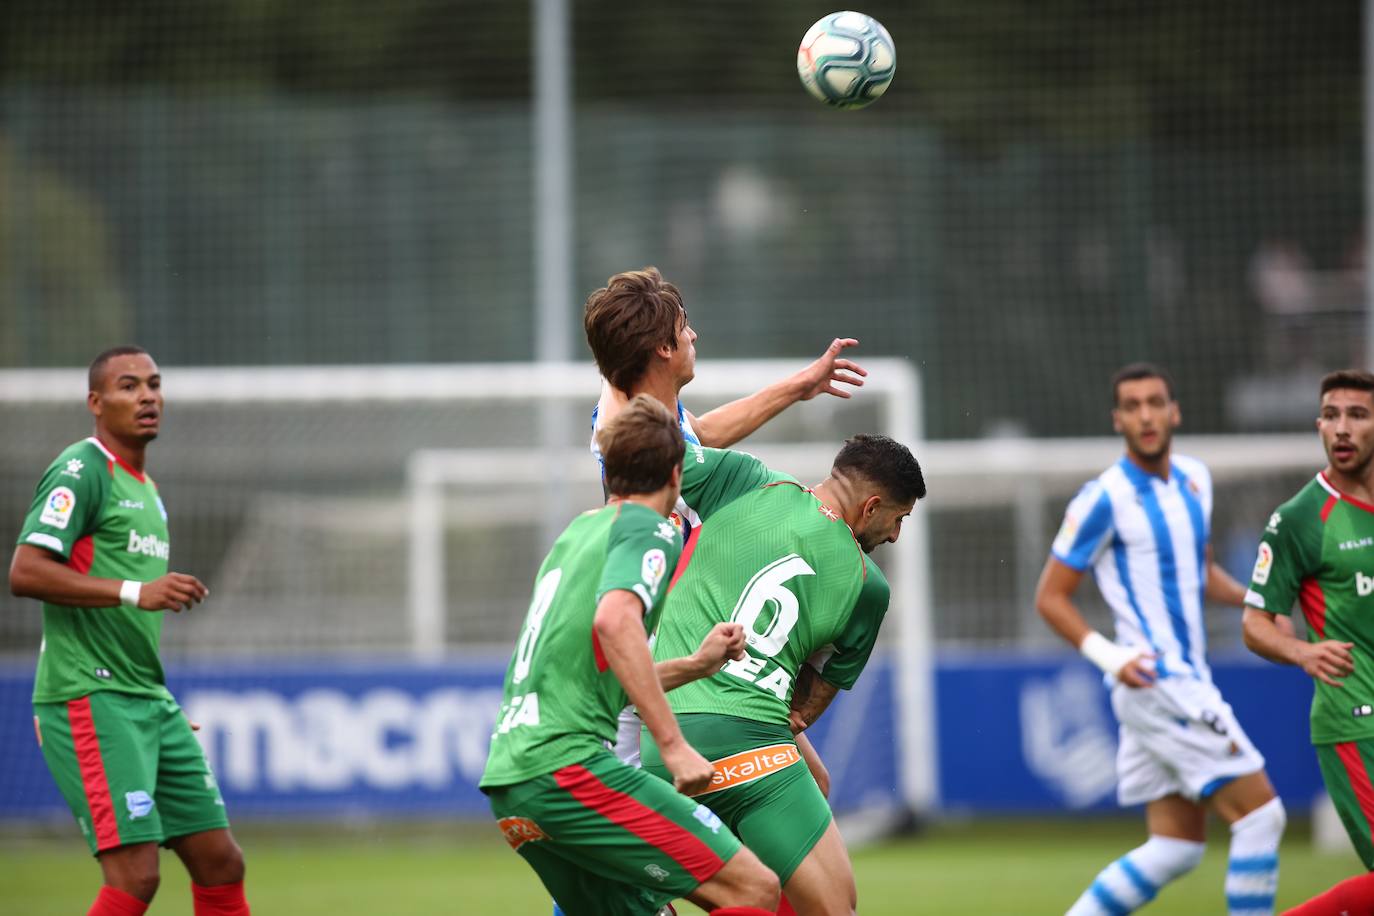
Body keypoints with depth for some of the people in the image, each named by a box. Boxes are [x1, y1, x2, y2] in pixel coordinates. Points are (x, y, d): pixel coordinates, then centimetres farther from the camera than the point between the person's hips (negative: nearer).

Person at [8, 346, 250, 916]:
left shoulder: (143, 486, 20)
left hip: (150, 701, 9)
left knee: (221, 864, 7)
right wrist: (136, 591, -24)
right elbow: (25, 572, -20)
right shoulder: (82, 471, -8)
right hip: (88, 698, -9)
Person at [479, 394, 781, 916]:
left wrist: (693, 666, 30)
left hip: (507, 783, 9)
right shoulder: (650, 529, 0)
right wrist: (674, 745, -22)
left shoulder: (574, 535, 26)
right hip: (566, 764, -9)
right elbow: (614, 621, -22)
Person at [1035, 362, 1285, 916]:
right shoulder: (1105, 499, -11)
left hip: (1188, 679, 8)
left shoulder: (1194, 479, 12)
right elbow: (1050, 597, -7)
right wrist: (1107, 655, -21)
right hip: (1154, 684, -8)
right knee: (1260, 816, -10)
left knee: (1176, 848, 8)